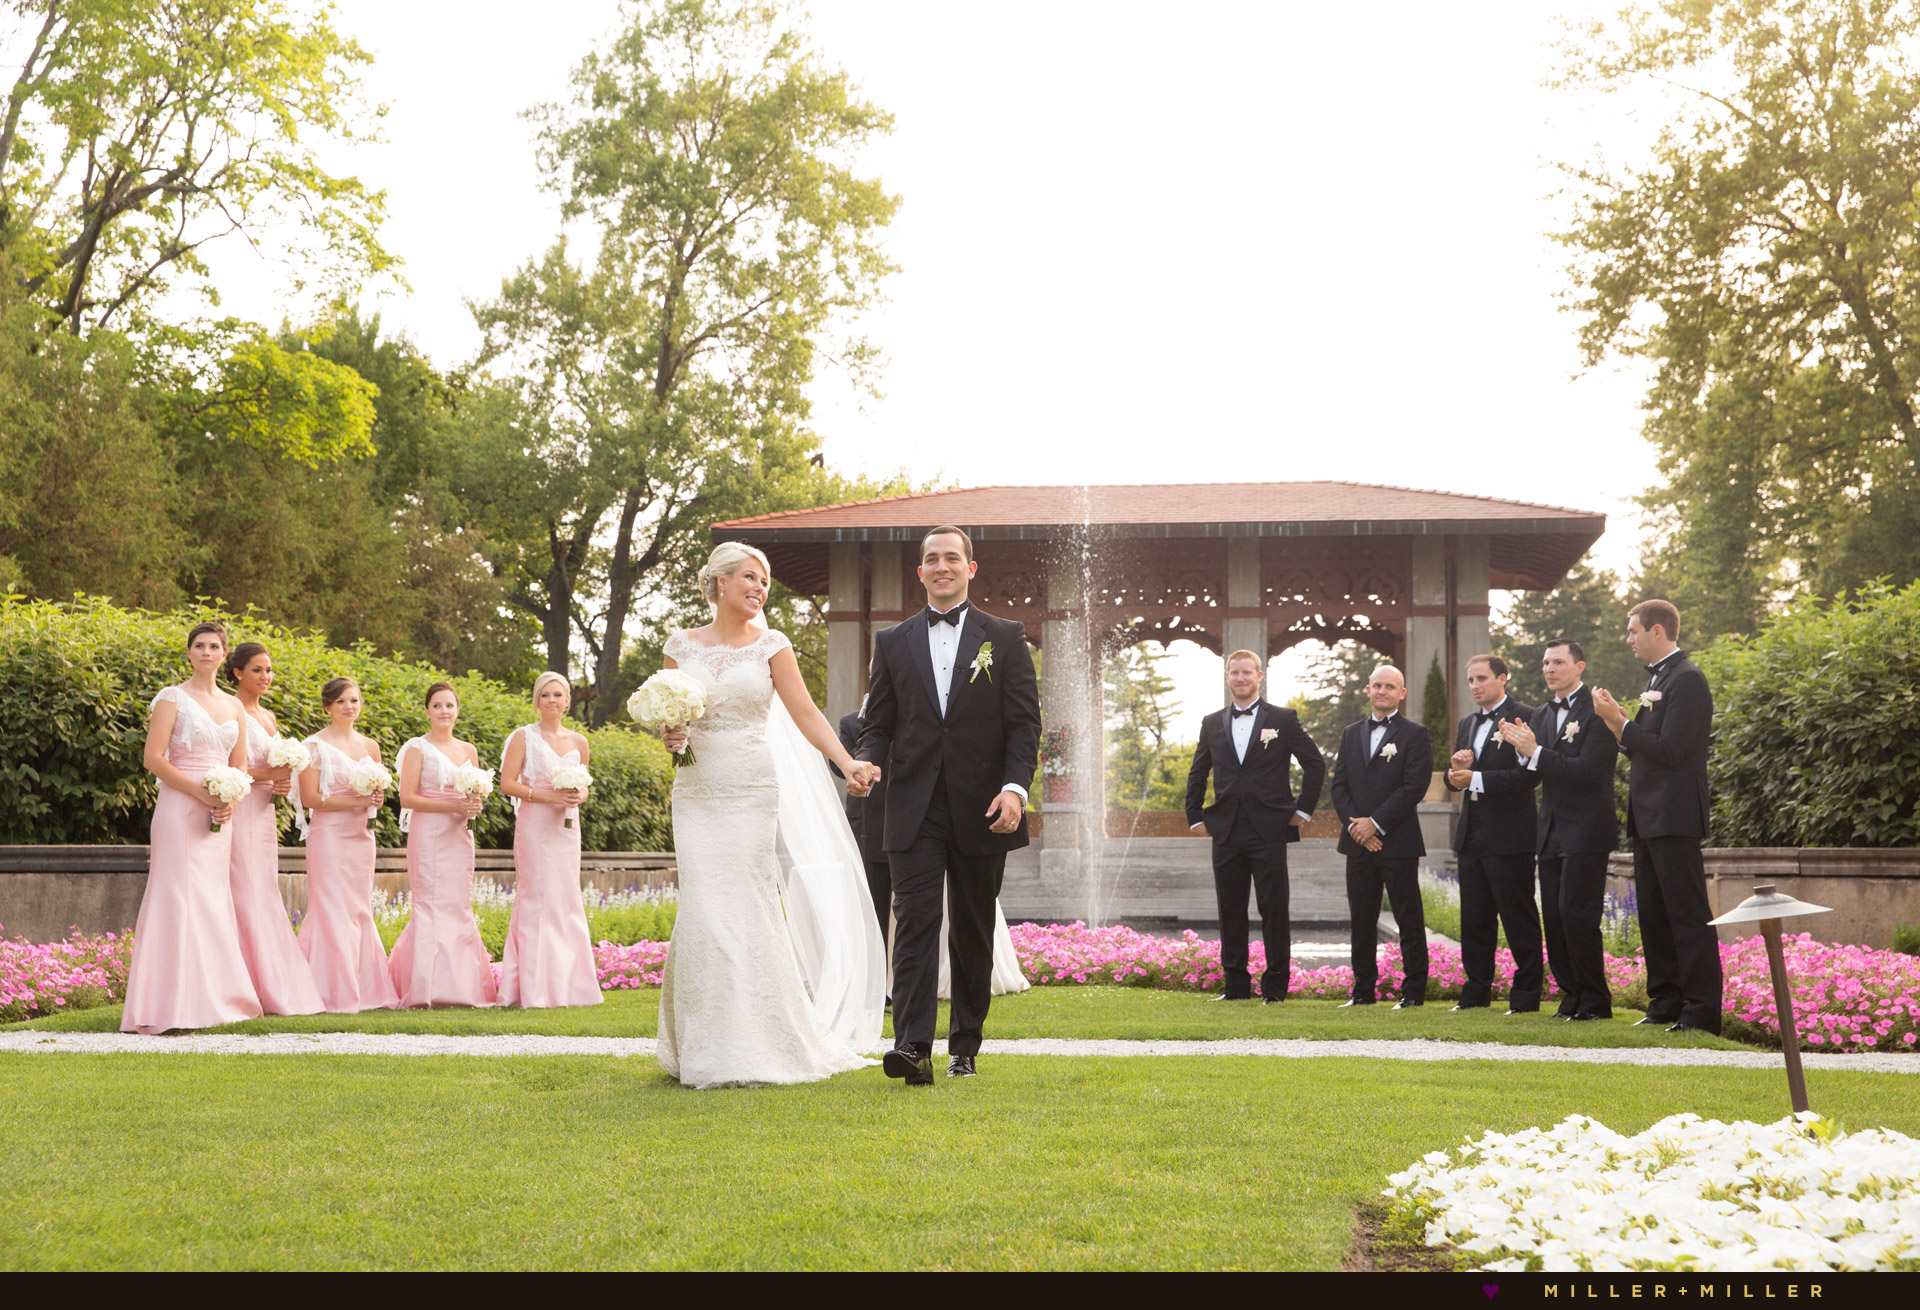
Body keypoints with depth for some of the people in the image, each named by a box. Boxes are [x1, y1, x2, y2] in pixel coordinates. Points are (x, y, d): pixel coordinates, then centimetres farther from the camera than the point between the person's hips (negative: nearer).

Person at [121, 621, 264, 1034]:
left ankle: (215, 997, 10)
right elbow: (153, 759, -9)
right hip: (181, 810, -6)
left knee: (214, 901, 6)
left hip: (220, 815, 6)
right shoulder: (172, 698, -1)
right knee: (180, 898, -9)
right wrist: (201, 793, -16)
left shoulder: (233, 705, 16)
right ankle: (175, 1003, -8)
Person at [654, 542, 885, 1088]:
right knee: (704, 910, -4)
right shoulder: (681, 646, 9)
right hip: (697, 791, 1)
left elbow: (804, 712, -2)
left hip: (753, 790, -1)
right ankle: (706, 1051, 8)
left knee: (747, 908, -6)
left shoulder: (771, 645, 5)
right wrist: (669, 736, -8)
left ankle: (752, 1048, 4)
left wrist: (847, 762, -16)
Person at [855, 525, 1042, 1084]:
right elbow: (879, 723, 11)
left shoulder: (1005, 638, 6)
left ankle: (965, 1048, 19)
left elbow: (1024, 723, 1)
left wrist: (1015, 786, -13)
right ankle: (912, 1047, -17)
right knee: (915, 921, -11)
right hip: (914, 808, 0)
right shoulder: (893, 643, 11)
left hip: (982, 810, 0)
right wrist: (865, 762, -11)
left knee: (973, 932, 8)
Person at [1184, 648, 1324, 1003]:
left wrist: (1302, 810, 1)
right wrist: (1195, 817, 13)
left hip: (1269, 831, -3)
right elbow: (1197, 774, 20)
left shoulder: (1283, 720, 3)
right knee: (1230, 911, 6)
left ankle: (1275, 986, 5)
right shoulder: (1212, 724, 13)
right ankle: (1236, 984, 14)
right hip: (1226, 833, 3)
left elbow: (1315, 764, 5)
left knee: (1274, 911, -2)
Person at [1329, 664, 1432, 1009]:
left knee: (1409, 920, -1)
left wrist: (1376, 823, -14)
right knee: (1362, 920, 7)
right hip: (1358, 842, 5)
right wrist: (1353, 824, -6)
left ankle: (1414, 992, 5)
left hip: (1398, 843, -5)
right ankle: (1363, 990, 14)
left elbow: (1414, 787, -10)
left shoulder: (1415, 735, 0)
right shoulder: (1351, 735, 16)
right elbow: (1339, 784, 10)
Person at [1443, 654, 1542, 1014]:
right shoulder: (1467, 724, 18)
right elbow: (1454, 779, 19)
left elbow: (1528, 775, -17)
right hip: (1472, 834, 8)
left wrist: (1476, 779, -18)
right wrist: (1455, 770, -4)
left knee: (1519, 917, -2)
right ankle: (1476, 993, 18)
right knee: (1474, 919, 11)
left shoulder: (1523, 717, -7)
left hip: (1509, 836, -8)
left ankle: (1526, 995, 4)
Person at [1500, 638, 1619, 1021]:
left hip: (1586, 831, -8)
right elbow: (1535, 773, 12)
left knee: (1576, 913, -10)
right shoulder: (1541, 715, 15)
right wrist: (1522, 749, -8)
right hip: (1552, 831, 8)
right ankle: (1571, 995, 16)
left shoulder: (1597, 710, -10)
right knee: (1553, 917, 7)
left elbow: (1588, 770, -19)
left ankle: (1595, 1001, 0)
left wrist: (1535, 752, -22)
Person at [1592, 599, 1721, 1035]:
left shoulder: (1687, 679, -12)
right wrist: (1618, 722, 6)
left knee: (1689, 917, -7)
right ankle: (1665, 1003, 20)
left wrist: (1621, 722, -13)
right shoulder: (1657, 679, 18)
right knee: (1654, 917, 13)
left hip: (1674, 819, -10)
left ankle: (1702, 1011, -4)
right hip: (1649, 819, 10)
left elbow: (1669, 750, -20)